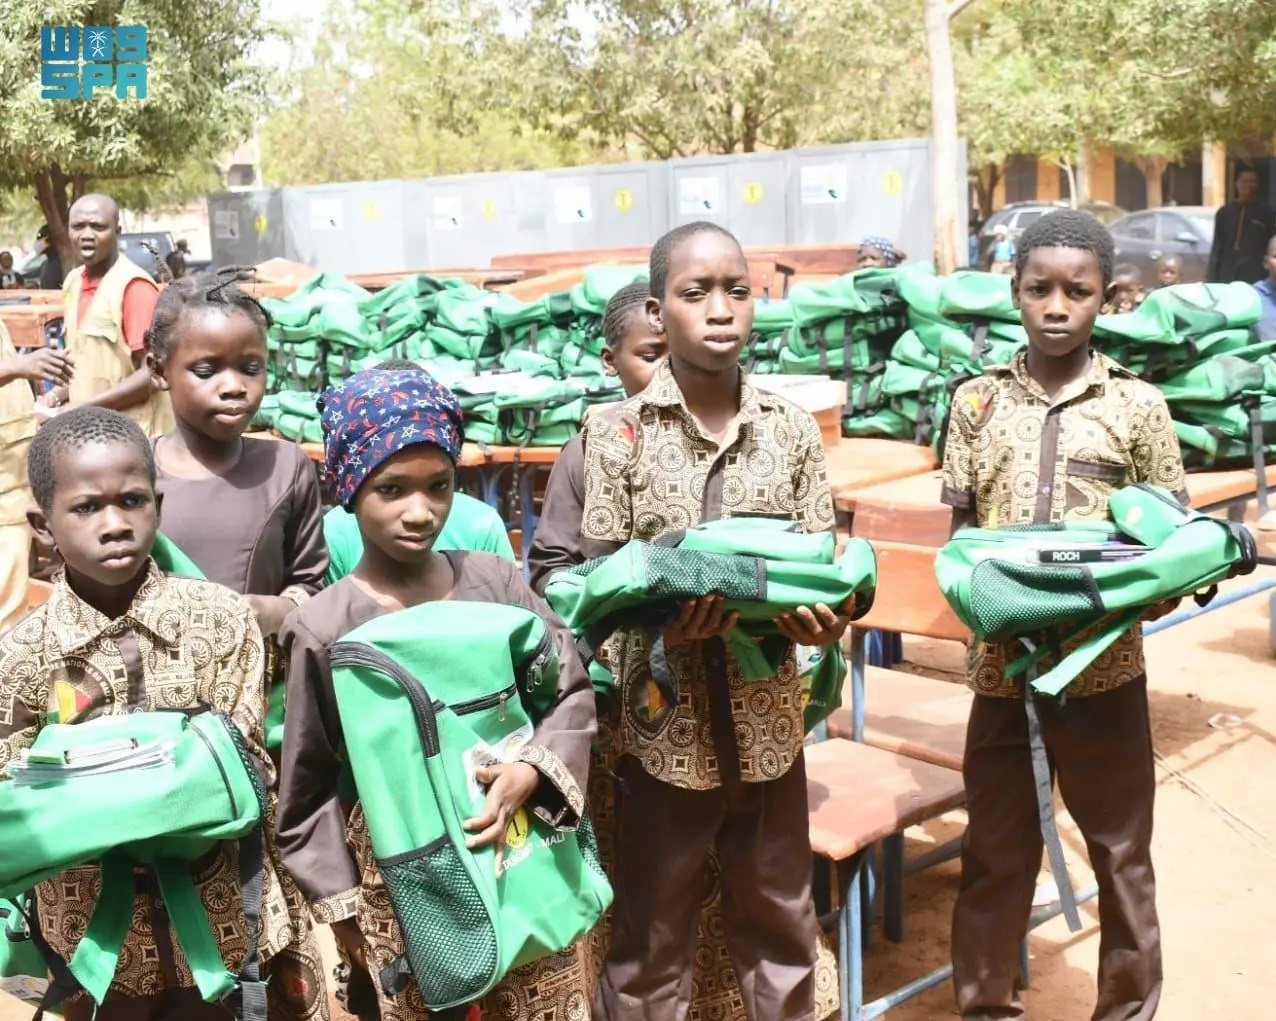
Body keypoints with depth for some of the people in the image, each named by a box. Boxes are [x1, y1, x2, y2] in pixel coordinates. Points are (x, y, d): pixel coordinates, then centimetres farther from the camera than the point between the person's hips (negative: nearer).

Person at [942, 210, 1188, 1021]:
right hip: (1002, 657, 1)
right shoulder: (978, 400, 2)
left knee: (1121, 848, 13)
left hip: (1105, 660, -1)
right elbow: (960, 526, 3)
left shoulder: (1137, 404, -1)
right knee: (995, 851, 12)